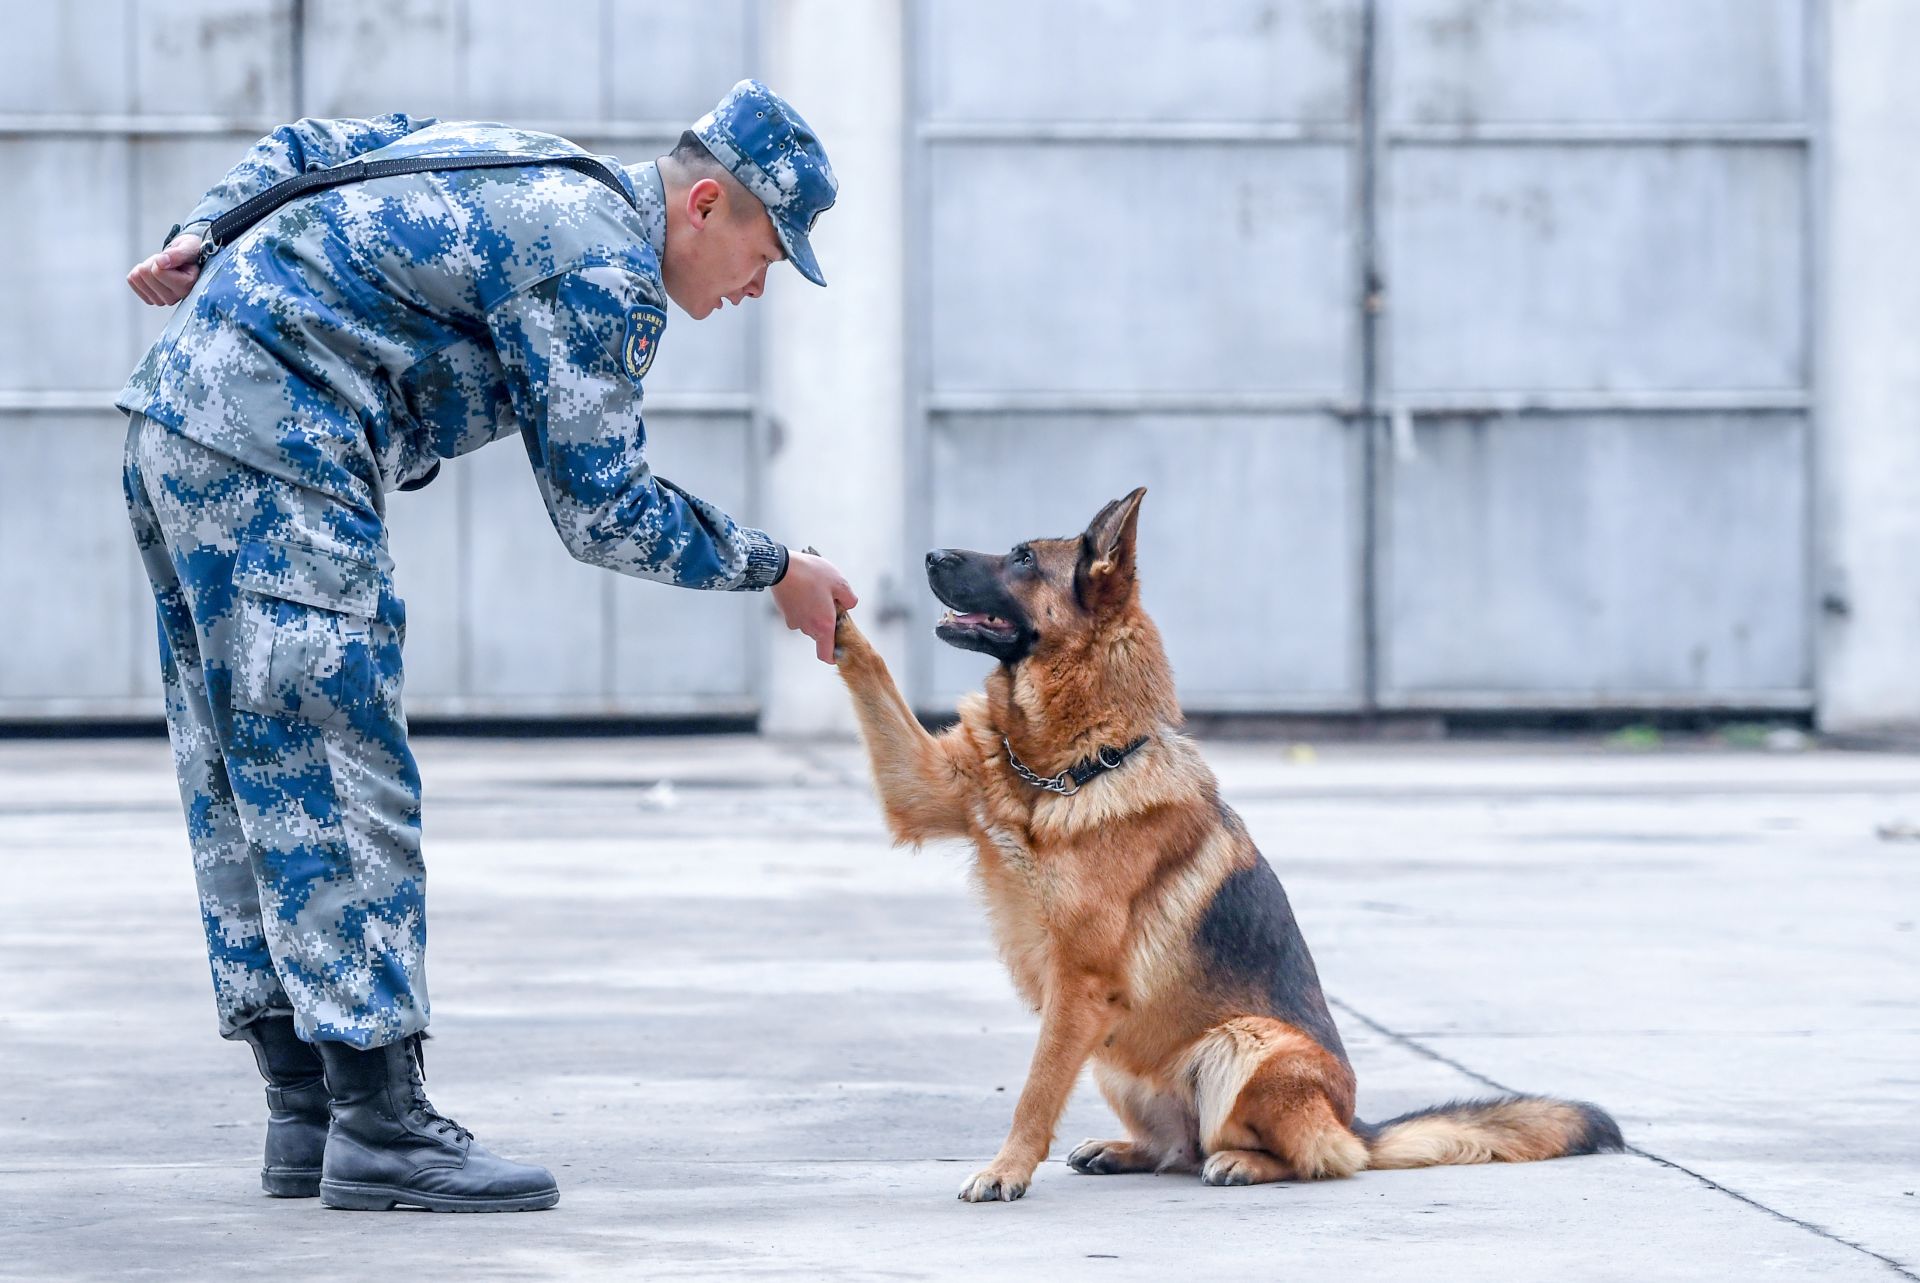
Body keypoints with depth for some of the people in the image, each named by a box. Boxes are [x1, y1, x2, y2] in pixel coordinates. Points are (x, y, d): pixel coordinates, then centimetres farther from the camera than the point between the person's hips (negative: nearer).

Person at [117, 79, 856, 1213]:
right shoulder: (605, 264, -10)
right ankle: (379, 1127, -10)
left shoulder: (518, 165, 19)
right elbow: (603, 509, -9)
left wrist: (199, 239, 13)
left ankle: (307, 1112, 15)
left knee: (250, 786, 10)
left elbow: (303, 148, 24)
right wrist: (775, 571, 0)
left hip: (177, 412, 10)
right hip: (275, 459, -10)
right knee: (338, 785, -9)